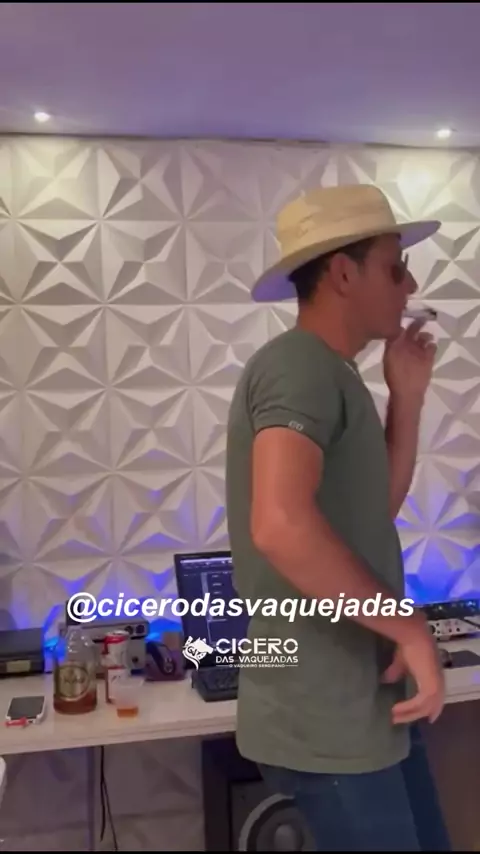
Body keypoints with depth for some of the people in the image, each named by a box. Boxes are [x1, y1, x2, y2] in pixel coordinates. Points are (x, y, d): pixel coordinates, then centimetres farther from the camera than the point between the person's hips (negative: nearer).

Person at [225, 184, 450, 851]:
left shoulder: (331, 373, 12)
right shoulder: (299, 366, -19)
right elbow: (281, 524, -34)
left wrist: (406, 396, 8)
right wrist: (409, 626, -22)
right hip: (326, 720, -10)